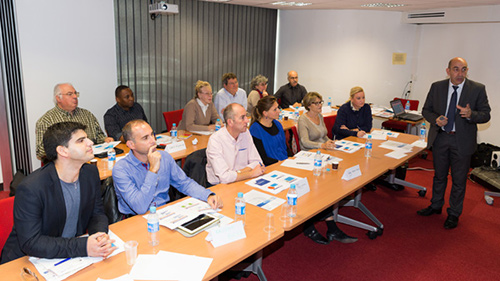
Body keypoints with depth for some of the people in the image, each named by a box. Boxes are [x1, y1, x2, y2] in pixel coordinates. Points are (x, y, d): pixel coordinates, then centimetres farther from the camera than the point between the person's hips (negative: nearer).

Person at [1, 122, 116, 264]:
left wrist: (101, 235, -18)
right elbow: (30, 243, -23)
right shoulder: (30, 189, -23)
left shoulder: (91, 173, -3)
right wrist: (83, 247, -30)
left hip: (73, 253, 4)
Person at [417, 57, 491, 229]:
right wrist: (435, 119, -16)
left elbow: (486, 115, -5)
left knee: (459, 180, 9)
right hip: (440, 138, 2)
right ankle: (436, 206, 38)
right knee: (439, 175, 18)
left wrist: (471, 115, -26)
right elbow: (426, 110, 5)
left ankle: (454, 214, 27)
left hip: (462, 141, -2)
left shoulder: (478, 89, -6)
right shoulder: (437, 87, -1)